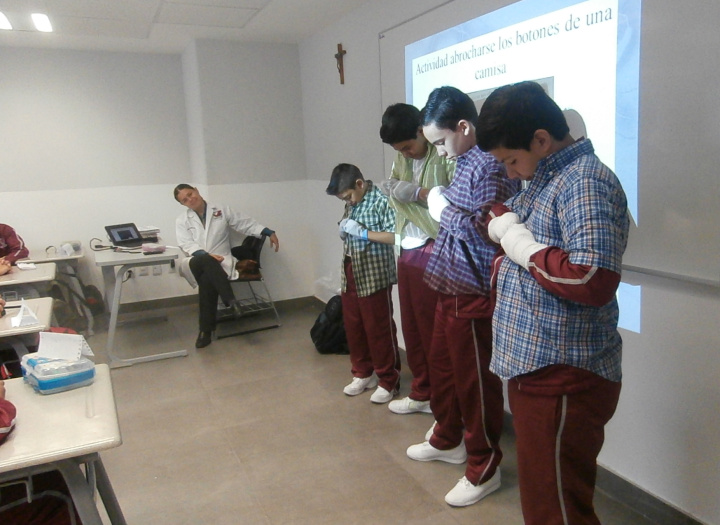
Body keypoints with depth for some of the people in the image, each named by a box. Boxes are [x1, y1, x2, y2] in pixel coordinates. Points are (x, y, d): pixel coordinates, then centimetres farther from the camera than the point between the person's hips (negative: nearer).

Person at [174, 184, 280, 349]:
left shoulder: (222, 210, 11)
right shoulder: (182, 220, 12)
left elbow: (245, 223, 11)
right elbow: (187, 244, -2)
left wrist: (269, 233, -1)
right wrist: (206, 255, -20)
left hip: (220, 262, -1)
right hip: (198, 263, 1)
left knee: (207, 279, -35)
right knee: (204, 261, -38)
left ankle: (206, 330, -30)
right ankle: (230, 300, -41)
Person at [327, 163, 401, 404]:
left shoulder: (382, 201, -14)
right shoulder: (351, 204, 10)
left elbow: (396, 236, -23)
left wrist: (362, 232, -22)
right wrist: (344, 231, -2)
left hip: (374, 276, -8)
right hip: (350, 275, 8)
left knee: (379, 330, 3)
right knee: (353, 327, 14)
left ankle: (388, 381, 18)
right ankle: (363, 374, 32)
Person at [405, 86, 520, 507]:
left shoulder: (490, 165, -17)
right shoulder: (466, 162, 11)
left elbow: (486, 228, -23)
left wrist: (444, 210, -12)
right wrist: (440, 204, 4)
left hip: (473, 292, -10)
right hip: (451, 286, 10)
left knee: (475, 380, 4)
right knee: (442, 366, 22)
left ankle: (484, 469, 23)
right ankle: (447, 440, 43)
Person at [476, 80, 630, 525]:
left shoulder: (585, 183, -17)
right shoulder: (546, 178, 12)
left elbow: (594, 280, -29)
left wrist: (517, 241, -19)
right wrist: (505, 221, 8)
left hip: (563, 379, -10)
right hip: (533, 367, 10)